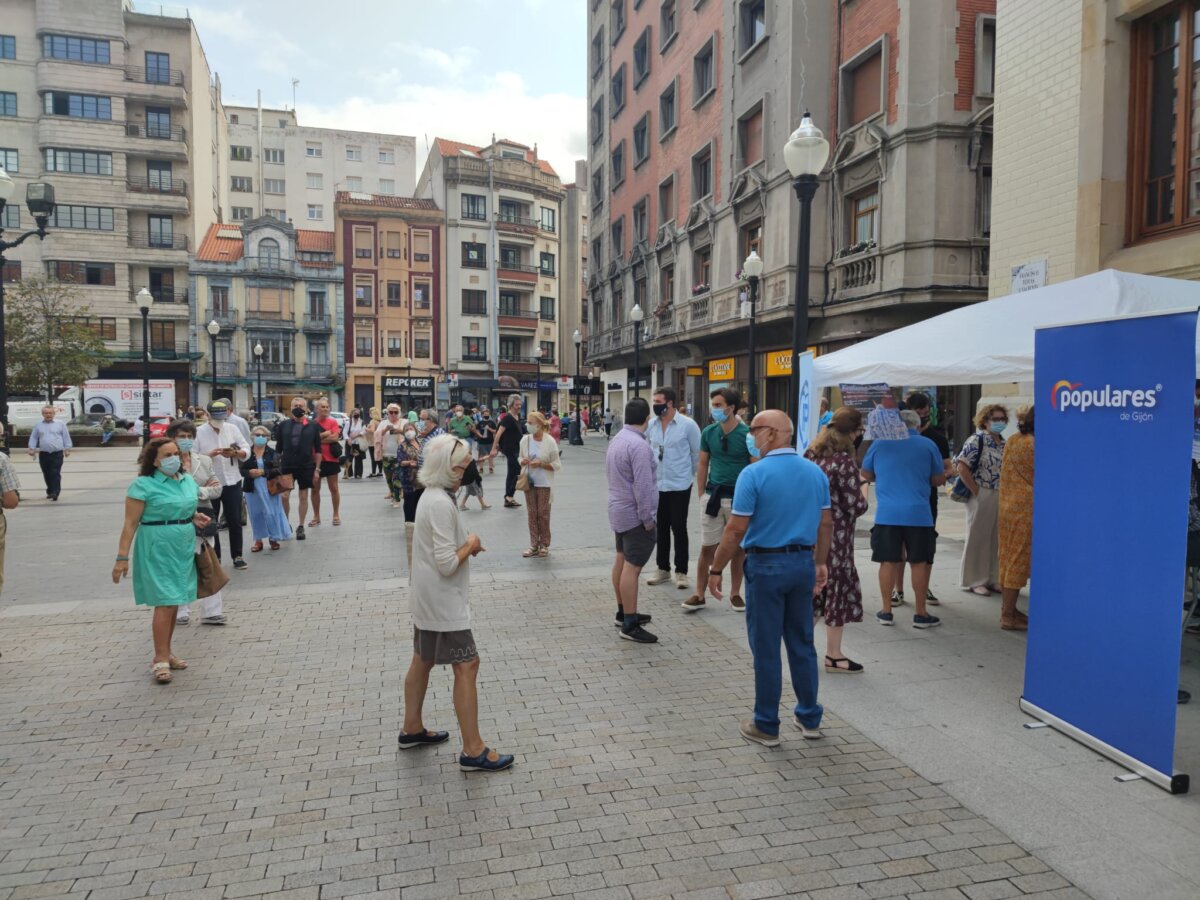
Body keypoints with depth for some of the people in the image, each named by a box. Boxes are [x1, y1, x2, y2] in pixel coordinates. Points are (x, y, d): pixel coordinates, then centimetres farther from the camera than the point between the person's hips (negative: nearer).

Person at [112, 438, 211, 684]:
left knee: (173, 602, 12)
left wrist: (195, 518, 1)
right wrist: (122, 557, -15)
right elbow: (130, 524, -11)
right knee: (164, 602, -8)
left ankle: (166, 653, 23)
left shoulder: (188, 481, 9)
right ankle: (160, 660, -1)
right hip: (157, 550, -6)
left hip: (184, 549, 6)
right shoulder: (144, 485, -10)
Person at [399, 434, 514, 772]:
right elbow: (447, 563, -27)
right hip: (442, 600, -11)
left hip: (429, 596, 11)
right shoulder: (441, 504, -25)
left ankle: (412, 729, 36)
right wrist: (471, 545, -11)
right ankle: (473, 751, -1)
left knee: (423, 660, 20)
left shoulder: (433, 495, 7)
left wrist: (466, 543, 4)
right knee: (467, 665, -6)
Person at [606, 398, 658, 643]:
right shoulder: (639, 445, -22)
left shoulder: (617, 439, 9)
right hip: (635, 514, -10)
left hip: (619, 510, 10)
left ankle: (623, 612, 28)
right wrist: (648, 518, -17)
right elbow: (643, 486, -24)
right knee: (633, 567, -7)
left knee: (622, 561, 16)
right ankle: (629, 625, -5)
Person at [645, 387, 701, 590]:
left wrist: (690, 475, 4)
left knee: (679, 529, 2)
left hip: (679, 486, -4)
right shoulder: (651, 425, 1)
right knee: (661, 528, 13)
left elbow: (698, 453, -2)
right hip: (657, 485, 4)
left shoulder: (688, 425, -10)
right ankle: (663, 569, 25)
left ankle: (681, 572, 12)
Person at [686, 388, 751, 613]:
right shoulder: (708, 432, 2)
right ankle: (699, 595, 15)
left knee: (738, 548, 10)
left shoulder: (747, 434, -10)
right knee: (707, 548, 6)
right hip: (714, 495, 3)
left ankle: (735, 594, 23)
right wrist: (701, 493, 4)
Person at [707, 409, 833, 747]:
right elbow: (826, 524, 9)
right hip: (803, 563, 6)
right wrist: (821, 562, 19)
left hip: (766, 566, -5)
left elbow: (736, 530, -16)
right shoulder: (816, 472, 3)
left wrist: (716, 570, -8)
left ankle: (766, 726, 14)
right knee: (802, 644, 16)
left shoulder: (754, 474, -15)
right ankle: (809, 718, 27)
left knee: (766, 649, 4)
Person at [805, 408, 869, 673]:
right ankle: (833, 655, 14)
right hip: (835, 535, -7)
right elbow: (856, 507, -16)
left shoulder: (812, 454, 5)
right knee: (840, 587, 5)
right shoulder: (845, 462, -18)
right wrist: (864, 489, 2)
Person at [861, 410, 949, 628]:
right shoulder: (928, 445, 2)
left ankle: (886, 612, 13)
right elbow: (939, 480, 7)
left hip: (887, 513, 1)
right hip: (918, 514, -1)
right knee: (919, 563, 7)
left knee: (888, 562, 6)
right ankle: (921, 614, 13)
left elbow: (866, 474, 16)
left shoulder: (879, 443, 5)